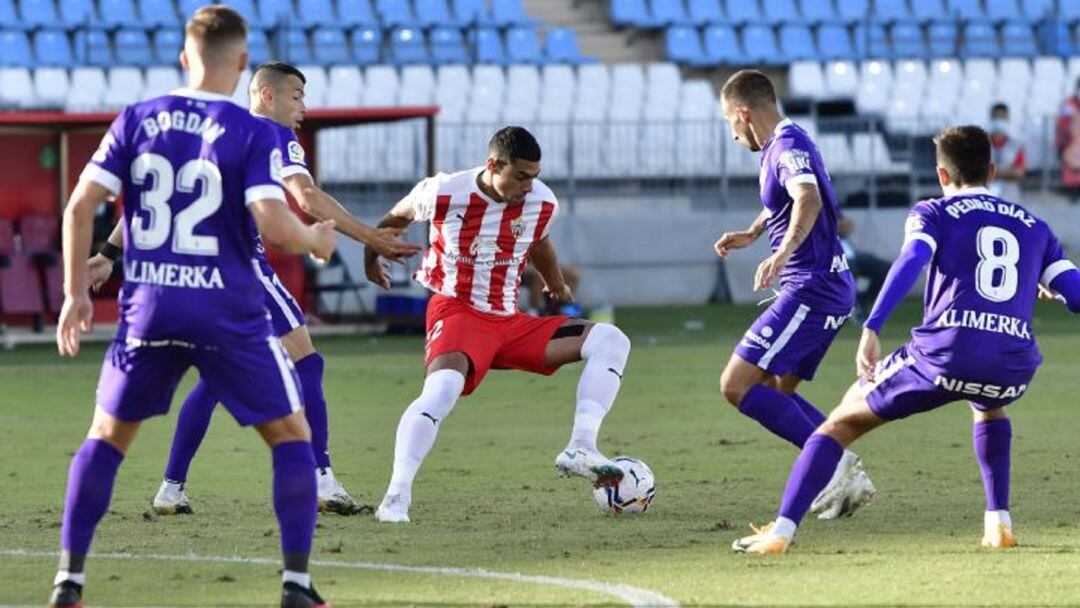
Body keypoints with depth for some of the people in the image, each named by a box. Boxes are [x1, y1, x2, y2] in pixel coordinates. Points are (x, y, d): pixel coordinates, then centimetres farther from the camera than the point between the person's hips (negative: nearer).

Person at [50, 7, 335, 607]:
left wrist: (76, 293, 7)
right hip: (229, 312, -3)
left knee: (107, 437, 17)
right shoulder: (254, 134, -8)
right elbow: (273, 223, -19)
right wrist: (316, 241, 3)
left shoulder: (137, 121, 3)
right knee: (291, 434, 11)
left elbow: (81, 206, -1)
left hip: (149, 309, 3)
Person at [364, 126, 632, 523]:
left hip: (510, 322, 6)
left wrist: (557, 286, 40)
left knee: (611, 341, -8)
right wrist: (371, 257, 26)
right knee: (444, 386, -37)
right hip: (456, 311, -6)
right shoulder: (443, 194, -13)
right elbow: (397, 217, 9)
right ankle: (395, 499, -37)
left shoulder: (543, 203, -1)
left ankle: (580, 449, -22)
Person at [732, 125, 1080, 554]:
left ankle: (782, 530, 2)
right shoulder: (1034, 228, 24)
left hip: (943, 356, -3)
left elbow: (911, 262, -7)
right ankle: (999, 523, 27)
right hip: (1014, 369, 4)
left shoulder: (934, 213, 14)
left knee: (844, 420, 14)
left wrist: (872, 329, -16)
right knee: (988, 406, 42)